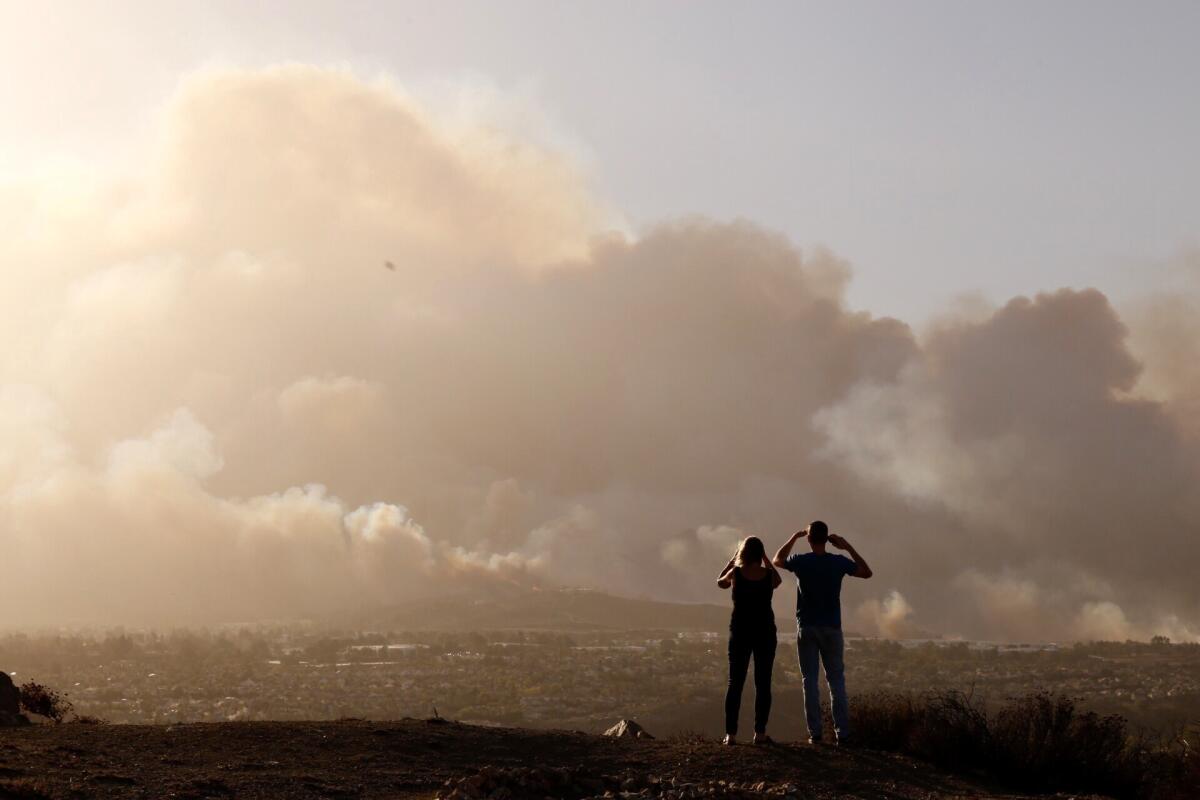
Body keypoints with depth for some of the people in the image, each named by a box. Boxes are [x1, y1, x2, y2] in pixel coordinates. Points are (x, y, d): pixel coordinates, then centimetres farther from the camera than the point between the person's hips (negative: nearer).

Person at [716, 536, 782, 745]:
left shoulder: (735, 573, -8)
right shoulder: (769, 575, -6)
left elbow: (720, 582, 15)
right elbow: (778, 579, 19)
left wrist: (733, 558, 18)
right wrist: (765, 558, 20)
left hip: (740, 632, 0)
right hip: (765, 632, 0)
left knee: (735, 683, 5)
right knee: (763, 683, 5)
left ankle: (731, 733, 0)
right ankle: (760, 732, 2)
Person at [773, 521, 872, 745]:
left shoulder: (800, 561, -6)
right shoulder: (839, 562, -6)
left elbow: (777, 560, 16)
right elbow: (867, 573, 11)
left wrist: (794, 537, 18)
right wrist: (848, 547, 9)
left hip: (807, 628, 0)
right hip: (832, 628, 0)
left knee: (810, 681, 3)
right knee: (836, 680, 5)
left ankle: (815, 733, 0)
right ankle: (842, 733, 0)